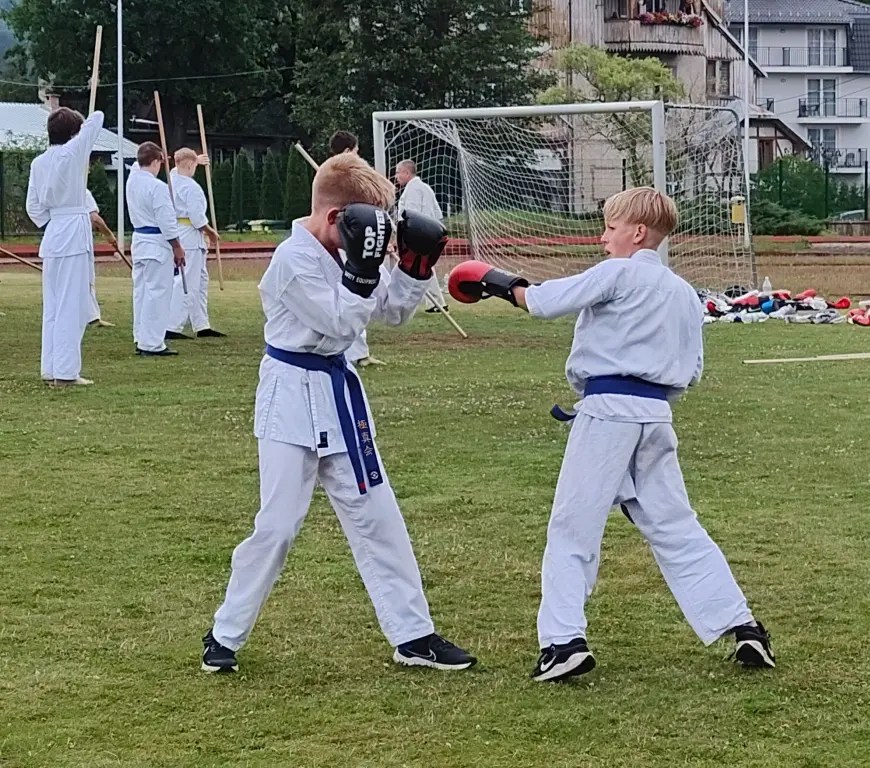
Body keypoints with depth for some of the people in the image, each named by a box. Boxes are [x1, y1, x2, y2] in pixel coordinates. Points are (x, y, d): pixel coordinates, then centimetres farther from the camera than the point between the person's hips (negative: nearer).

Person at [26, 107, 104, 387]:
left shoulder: (38, 163, 7)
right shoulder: (73, 152, -10)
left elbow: (33, 206, 9)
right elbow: (97, 119, 3)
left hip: (51, 236, 7)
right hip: (75, 231, -7)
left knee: (52, 304, 11)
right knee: (71, 305, -5)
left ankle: (50, 369, 15)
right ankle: (65, 372, -6)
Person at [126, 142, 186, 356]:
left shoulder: (132, 179, 3)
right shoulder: (157, 187, -18)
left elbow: (139, 164, 29)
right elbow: (166, 220, -16)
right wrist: (177, 248, -9)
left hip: (139, 240, 8)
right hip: (157, 243, -8)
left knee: (141, 290, 14)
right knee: (157, 292, -4)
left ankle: (141, 339, 20)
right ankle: (152, 344, -4)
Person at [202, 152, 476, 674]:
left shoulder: (344, 252, 5)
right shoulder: (295, 260, -20)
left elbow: (394, 312, 11)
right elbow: (342, 322, -24)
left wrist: (416, 265, -3)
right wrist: (363, 269, -27)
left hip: (337, 394, 8)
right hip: (293, 397, -8)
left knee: (376, 514, 10)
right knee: (279, 523, -7)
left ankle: (413, 635, 17)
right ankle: (225, 636, 9)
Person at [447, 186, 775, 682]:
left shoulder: (619, 274, -4)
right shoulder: (685, 293, 17)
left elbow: (545, 301, -9)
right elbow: (691, 372, 18)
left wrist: (502, 284, 8)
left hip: (608, 409, -7)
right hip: (657, 415, 7)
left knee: (573, 528, -1)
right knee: (675, 527, 13)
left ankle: (565, 639, -8)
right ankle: (741, 625, 8)